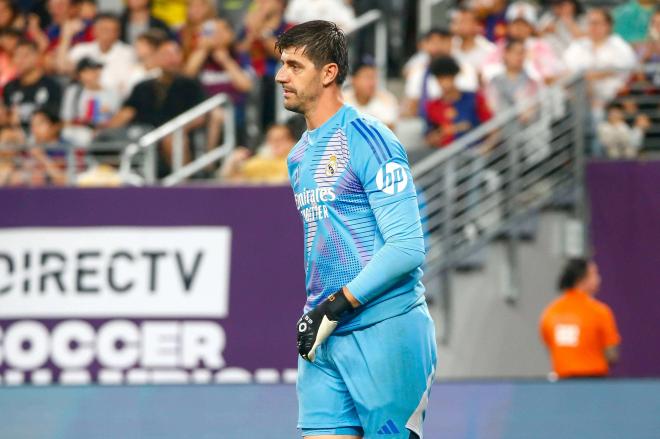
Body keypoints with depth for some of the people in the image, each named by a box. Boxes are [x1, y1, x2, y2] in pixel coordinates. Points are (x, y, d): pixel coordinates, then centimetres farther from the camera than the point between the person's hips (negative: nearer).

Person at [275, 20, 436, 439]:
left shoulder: (368, 141, -9)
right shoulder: (300, 156, 17)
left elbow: (406, 246, -16)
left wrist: (337, 307, -17)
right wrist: (315, 313, 14)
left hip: (385, 330, -8)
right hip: (323, 340, 8)